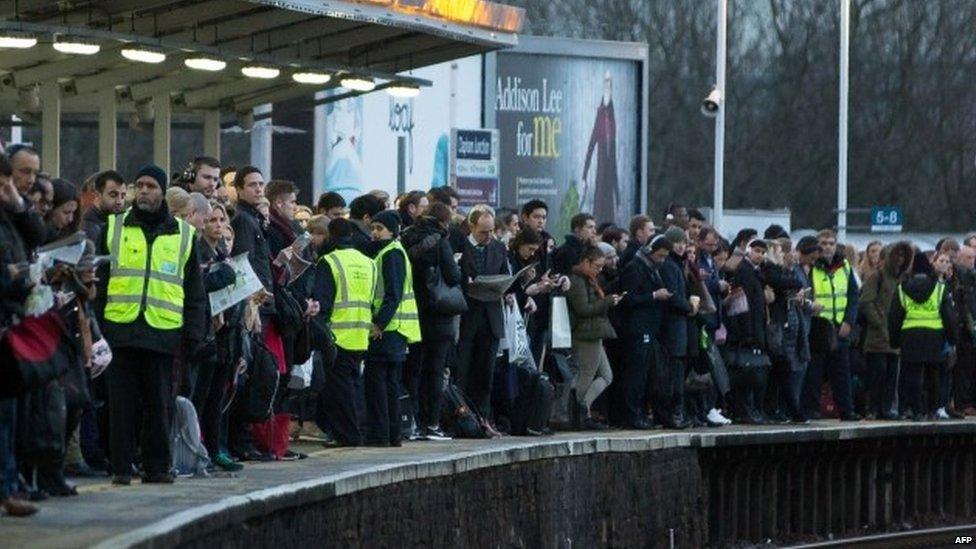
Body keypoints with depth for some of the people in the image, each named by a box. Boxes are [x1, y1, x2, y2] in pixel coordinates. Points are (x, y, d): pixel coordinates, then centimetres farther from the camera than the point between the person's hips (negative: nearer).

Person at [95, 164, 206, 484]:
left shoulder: (183, 235, 11)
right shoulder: (114, 229, 9)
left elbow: (194, 291, 12)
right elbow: (98, 282, 9)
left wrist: (192, 332, 3)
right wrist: (94, 325, 2)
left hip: (163, 332, 0)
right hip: (120, 328, 0)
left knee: (159, 403, 2)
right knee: (122, 403, 0)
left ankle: (156, 466, 9)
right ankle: (121, 467, 4)